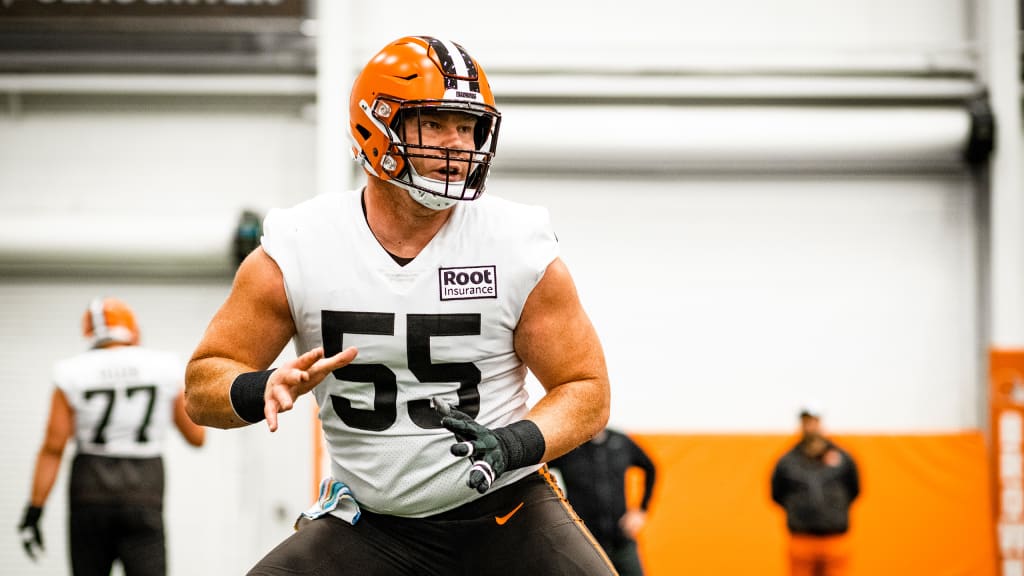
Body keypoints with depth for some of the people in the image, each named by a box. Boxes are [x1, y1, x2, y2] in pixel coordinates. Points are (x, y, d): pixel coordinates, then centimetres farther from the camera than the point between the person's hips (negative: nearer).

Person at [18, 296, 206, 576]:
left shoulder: (74, 374, 0)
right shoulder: (166, 369, 1)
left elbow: (53, 448, -3)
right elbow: (197, 436, 7)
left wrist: (34, 510, 0)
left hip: (89, 491, 1)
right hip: (144, 492, -1)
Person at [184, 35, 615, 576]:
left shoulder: (520, 247, -10)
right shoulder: (295, 251, -9)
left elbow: (586, 388, -2)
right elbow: (203, 386, -3)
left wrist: (517, 444, -23)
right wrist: (263, 389, -26)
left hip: (505, 513, 0)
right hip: (366, 525, 1)